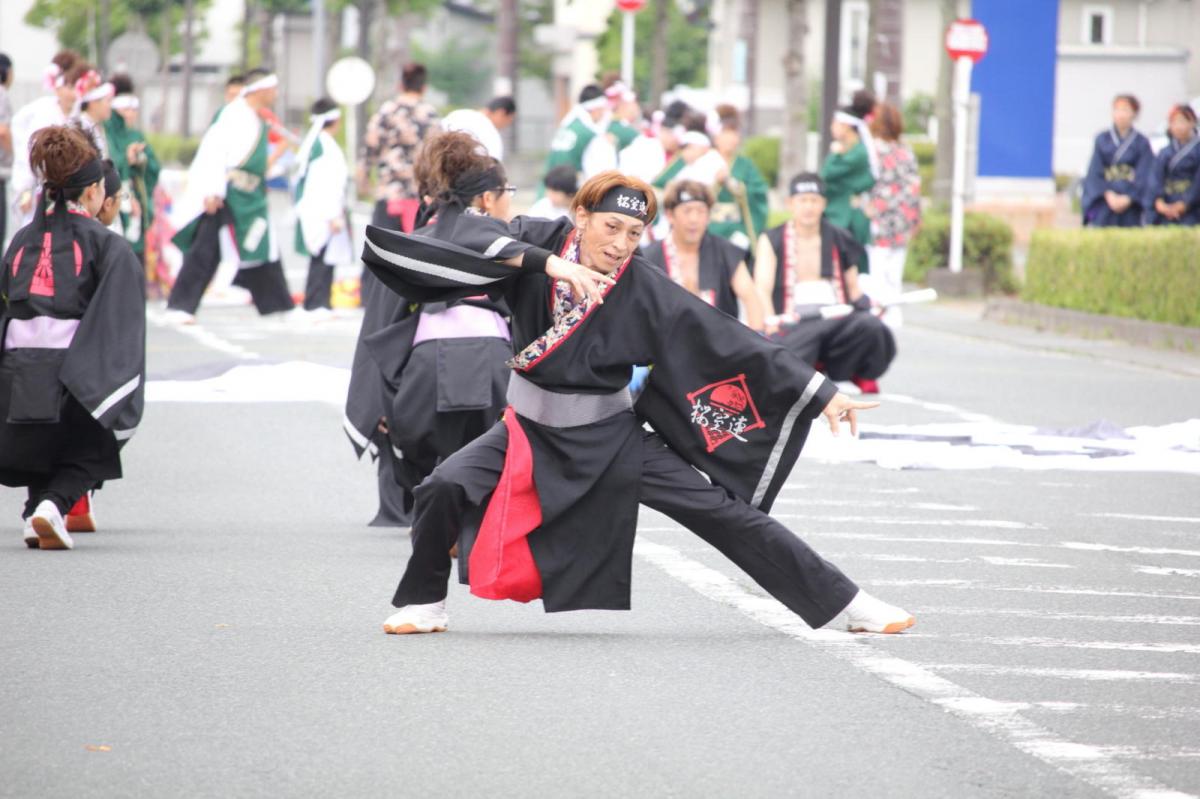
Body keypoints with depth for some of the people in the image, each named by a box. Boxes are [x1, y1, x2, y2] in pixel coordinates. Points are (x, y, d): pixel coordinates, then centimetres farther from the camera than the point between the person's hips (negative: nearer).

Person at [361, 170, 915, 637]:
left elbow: (728, 341, -14)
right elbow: (470, 236, -29)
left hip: (610, 438, -1)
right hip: (532, 427, 1)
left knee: (724, 512, -4)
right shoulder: (538, 242, -11)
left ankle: (849, 604, 4)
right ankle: (424, 603, 3)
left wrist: (823, 393, -17)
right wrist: (545, 262, -41)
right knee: (446, 487, -22)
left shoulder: (643, 291, -14)